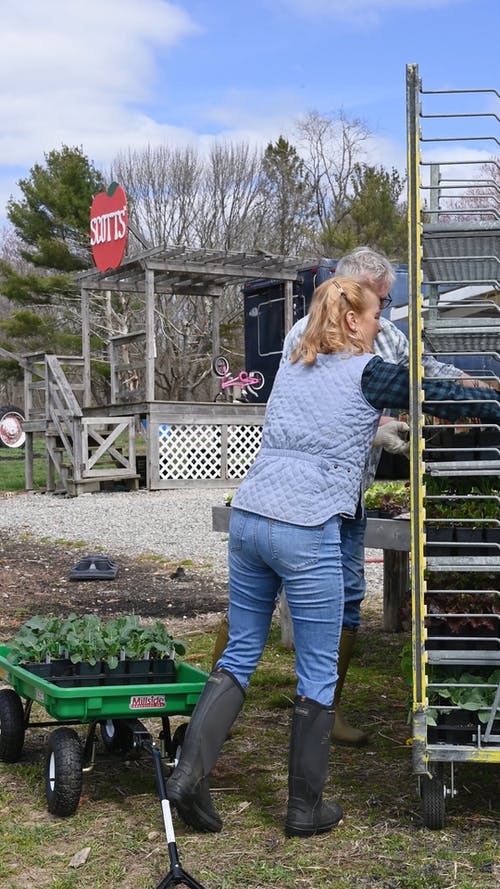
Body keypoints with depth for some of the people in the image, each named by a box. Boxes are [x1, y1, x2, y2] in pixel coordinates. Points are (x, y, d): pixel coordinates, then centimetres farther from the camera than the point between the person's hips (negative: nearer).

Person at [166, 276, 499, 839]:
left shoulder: (290, 370, 18)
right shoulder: (365, 373, -1)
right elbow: (439, 397, 0)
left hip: (247, 518, 7)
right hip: (306, 533, -6)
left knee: (240, 654, 17)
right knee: (318, 675, 7)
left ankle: (189, 772, 7)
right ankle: (306, 808, 17)